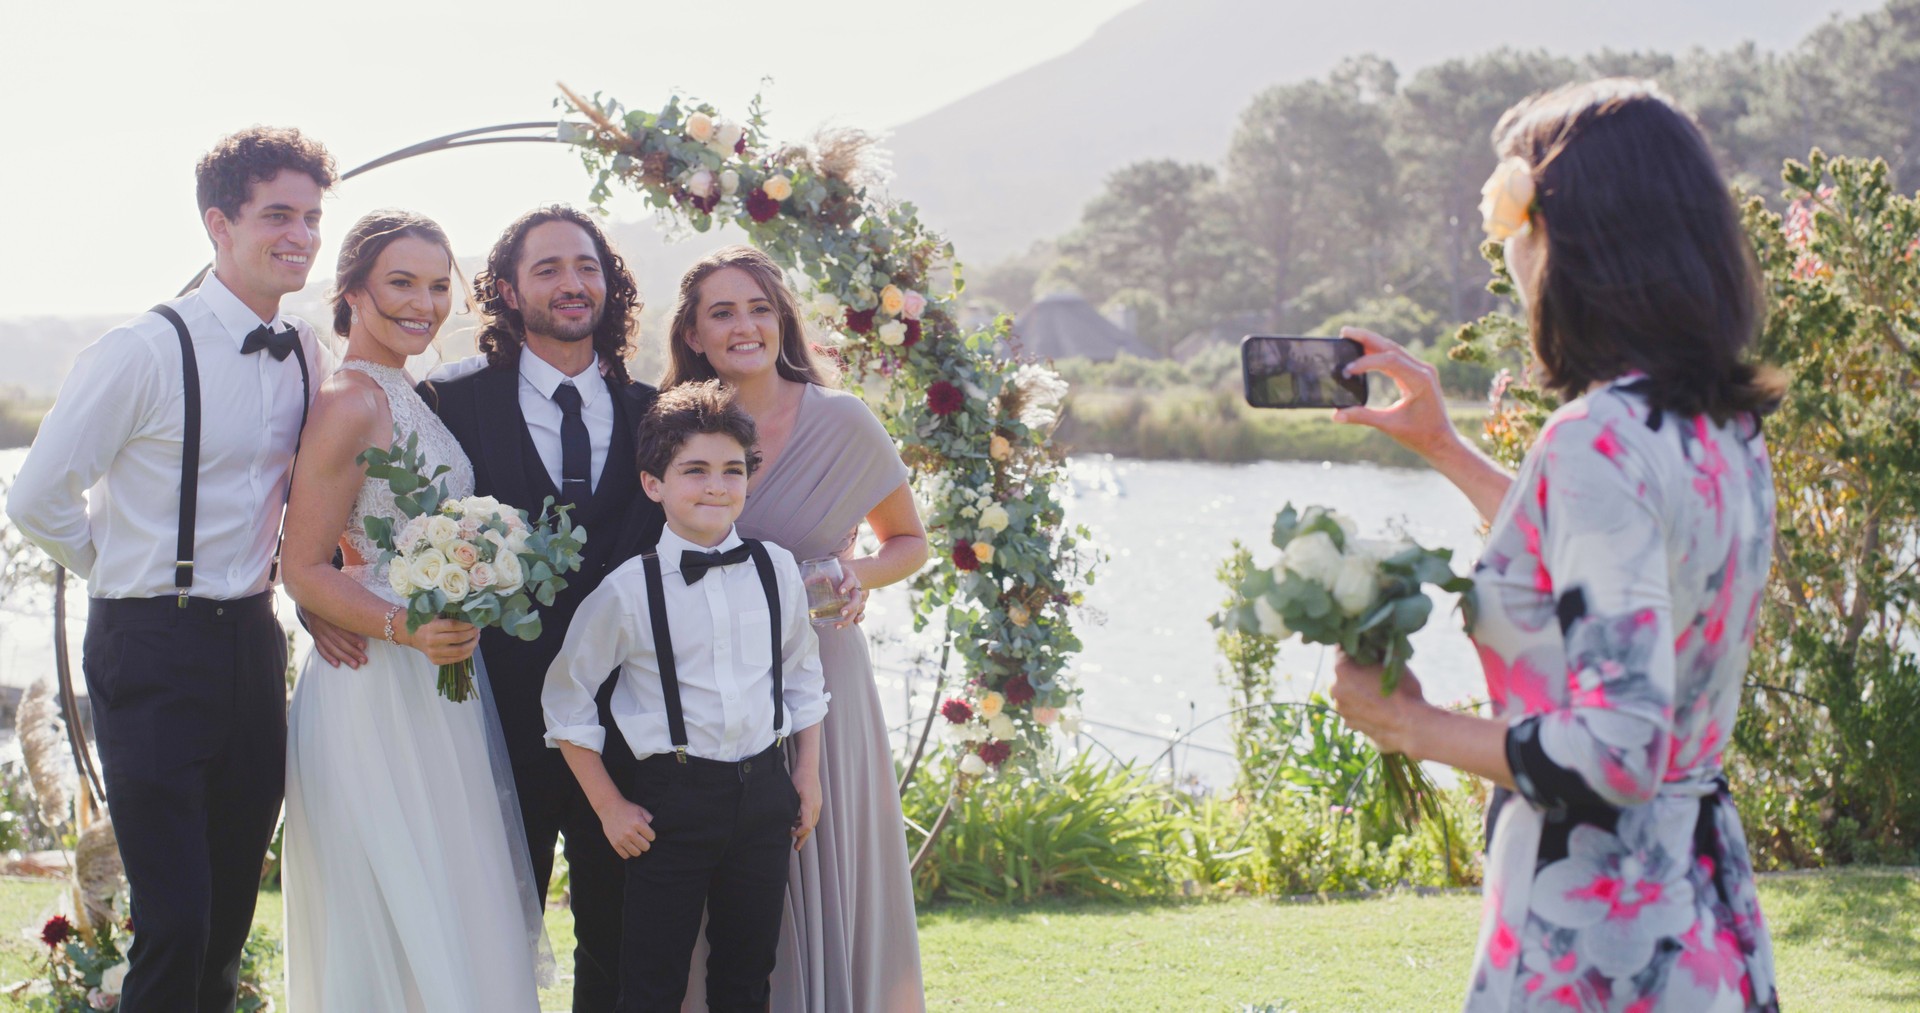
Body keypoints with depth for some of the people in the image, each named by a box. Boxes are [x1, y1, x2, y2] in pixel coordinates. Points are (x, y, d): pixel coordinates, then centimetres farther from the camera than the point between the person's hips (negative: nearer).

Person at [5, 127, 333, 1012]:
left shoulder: (304, 355, 7)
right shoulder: (146, 351, -13)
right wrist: (132, 574, 4)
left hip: (253, 641, 6)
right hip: (154, 649, -6)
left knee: (231, 918, 11)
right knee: (175, 924, -9)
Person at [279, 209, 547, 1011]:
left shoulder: (410, 397, 13)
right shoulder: (349, 404, -13)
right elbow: (305, 571, -15)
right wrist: (403, 628, -27)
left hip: (437, 682, 9)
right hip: (377, 694, -9)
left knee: (452, 916, 12)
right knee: (395, 917, -4)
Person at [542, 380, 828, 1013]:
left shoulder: (778, 571, 3)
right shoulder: (629, 591, -9)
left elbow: (802, 675, 16)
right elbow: (566, 697, -1)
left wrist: (808, 776, 13)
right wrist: (609, 806, -2)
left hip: (764, 792, 4)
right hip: (672, 798, -3)